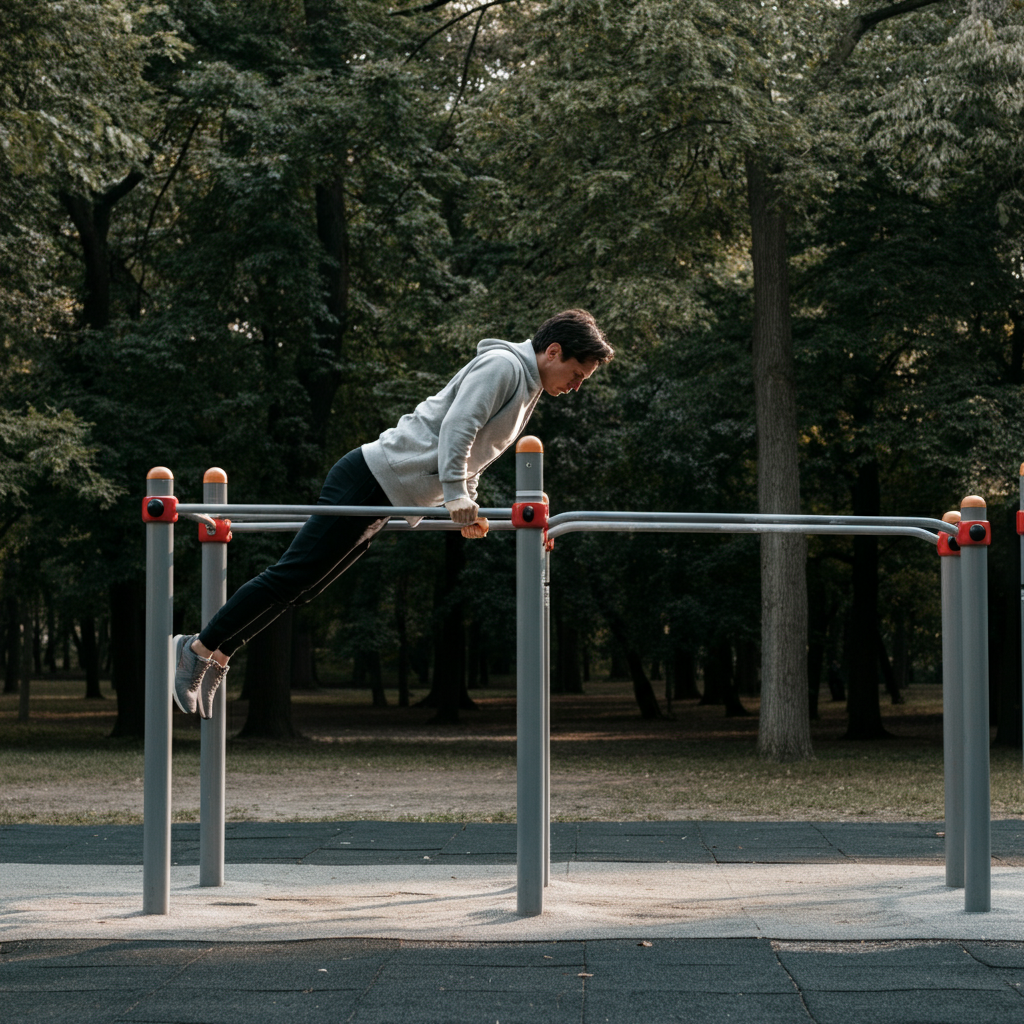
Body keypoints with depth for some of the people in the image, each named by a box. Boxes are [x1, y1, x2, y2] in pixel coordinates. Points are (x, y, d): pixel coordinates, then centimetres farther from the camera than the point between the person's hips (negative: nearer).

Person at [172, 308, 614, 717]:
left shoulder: (526, 386, 20)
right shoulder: (502, 365, -11)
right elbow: (456, 429, -22)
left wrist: (469, 506, 19)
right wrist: (457, 498, -26)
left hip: (384, 502, 10)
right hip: (373, 478, -10)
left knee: (298, 589, 10)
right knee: (290, 578, -10)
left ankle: (217, 654, 14)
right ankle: (200, 649, -4)